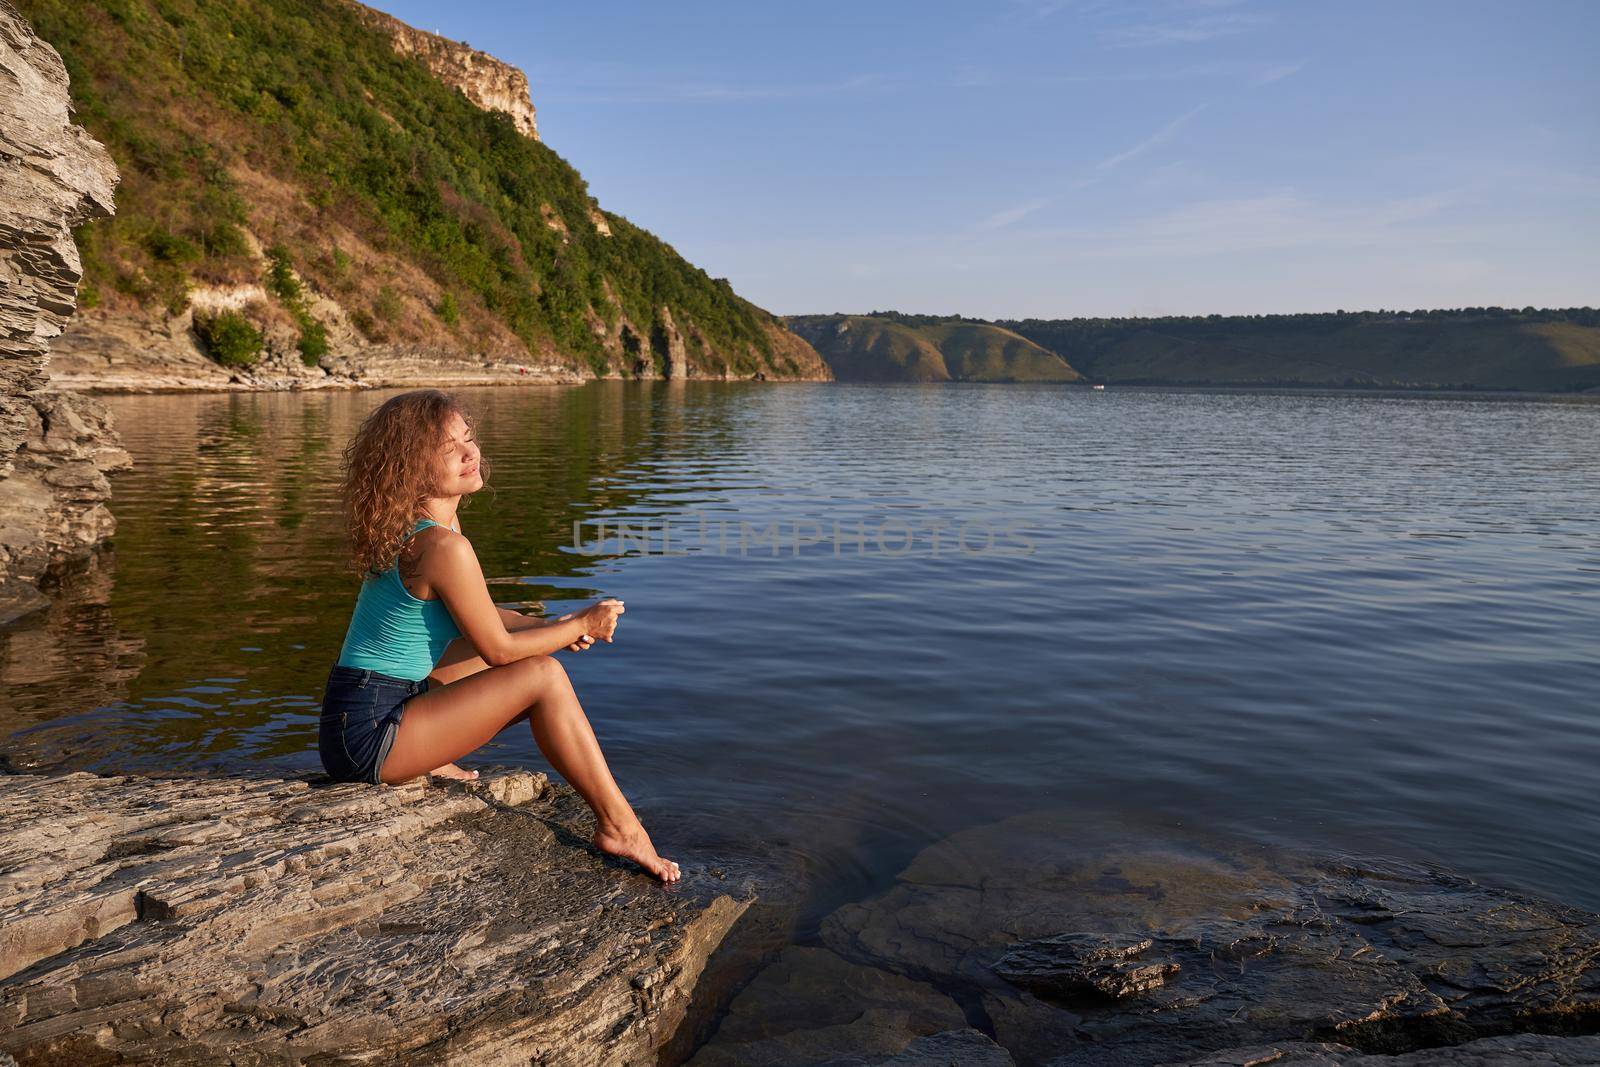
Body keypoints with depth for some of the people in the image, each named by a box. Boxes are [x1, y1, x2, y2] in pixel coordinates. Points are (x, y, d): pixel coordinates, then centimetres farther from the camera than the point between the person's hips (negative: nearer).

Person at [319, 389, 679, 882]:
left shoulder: (409, 528, 8)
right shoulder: (443, 546, -22)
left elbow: (477, 614, 19)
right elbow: (498, 649, -14)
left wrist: (552, 626, 6)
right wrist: (582, 625, -2)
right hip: (367, 735, -9)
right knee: (543, 676, -15)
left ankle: (428, 761, 17)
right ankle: (618, 826, -6)